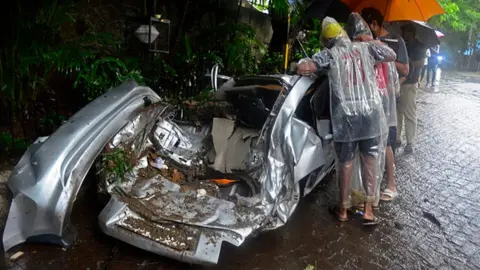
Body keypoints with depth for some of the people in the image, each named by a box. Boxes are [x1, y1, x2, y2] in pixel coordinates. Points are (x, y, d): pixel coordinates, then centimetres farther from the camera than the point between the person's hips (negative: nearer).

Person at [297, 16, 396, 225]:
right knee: (370, 159, 13)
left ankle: (343, 209, 23)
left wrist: (301, 64, 8)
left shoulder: (329, 54, -2)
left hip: (346, 116, -2)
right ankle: (368, 209, 17)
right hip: (371, 113, 3)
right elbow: (392, 56, 22)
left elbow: (303, 68, -15)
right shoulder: (366, 48, 8)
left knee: (345, 162, 10)